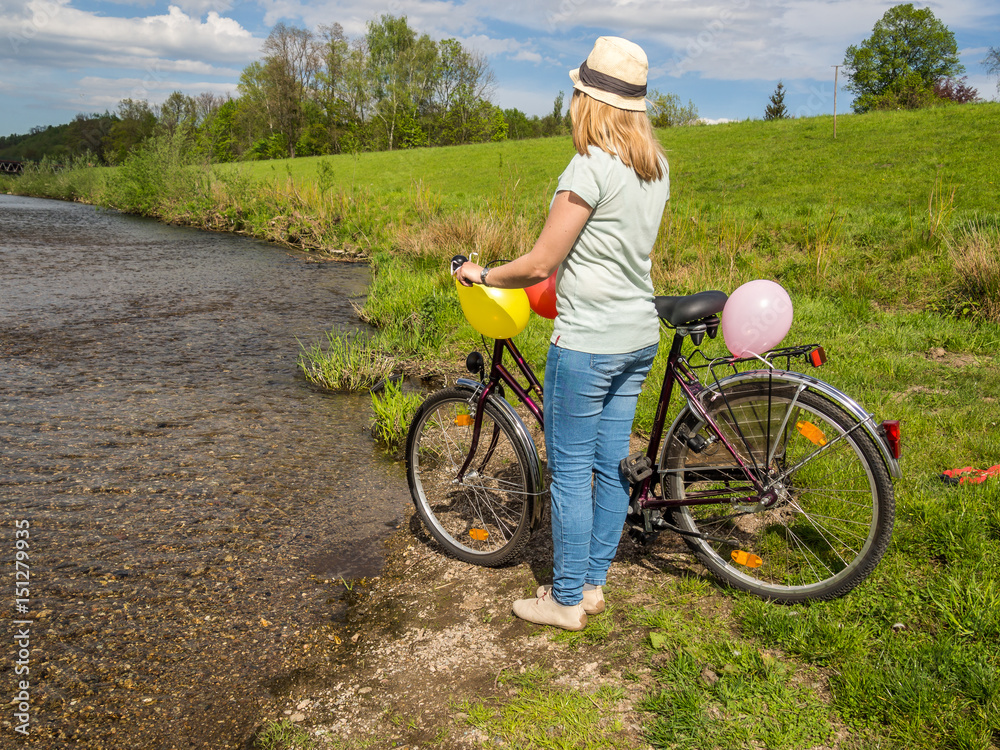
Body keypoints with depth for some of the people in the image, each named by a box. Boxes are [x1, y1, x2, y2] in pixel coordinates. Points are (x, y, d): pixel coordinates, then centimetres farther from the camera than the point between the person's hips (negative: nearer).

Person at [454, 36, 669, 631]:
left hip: (587, 342, -8)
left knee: (570, 470, 4)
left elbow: (539, 265, -15)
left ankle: (567, 600, 18)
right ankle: (594, 583, 30)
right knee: (612, 463, 15)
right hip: (640, 335, 8)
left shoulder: (590, 168, -17)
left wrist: (480, 275, 2)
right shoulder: (657, 166, 8)